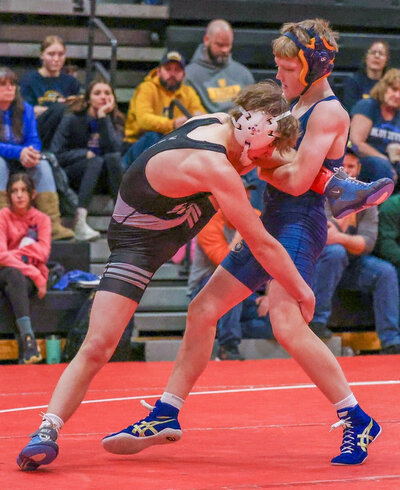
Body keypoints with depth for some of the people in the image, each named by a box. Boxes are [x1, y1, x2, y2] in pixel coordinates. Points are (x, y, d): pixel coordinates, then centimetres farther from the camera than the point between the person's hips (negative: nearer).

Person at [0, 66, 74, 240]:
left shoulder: (25, 109, 6)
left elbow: (34, 140, 1)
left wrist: (31, 153, -24)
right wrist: (18, 153, -33)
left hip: (20, 164, 4)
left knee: (43, 164, -22)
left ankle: (53, 225, -33)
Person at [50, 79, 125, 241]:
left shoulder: (115, 121, 3)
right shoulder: (72, 120, -4)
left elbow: (114, 149, -17)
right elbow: (57, 155, -8)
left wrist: (103, 117, -19)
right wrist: (85, 154, -16)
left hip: (102, 178, 3)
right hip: (72, 176, -3)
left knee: (113, 157, -28)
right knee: (96, 161, -33)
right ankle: (79, 223, -49)